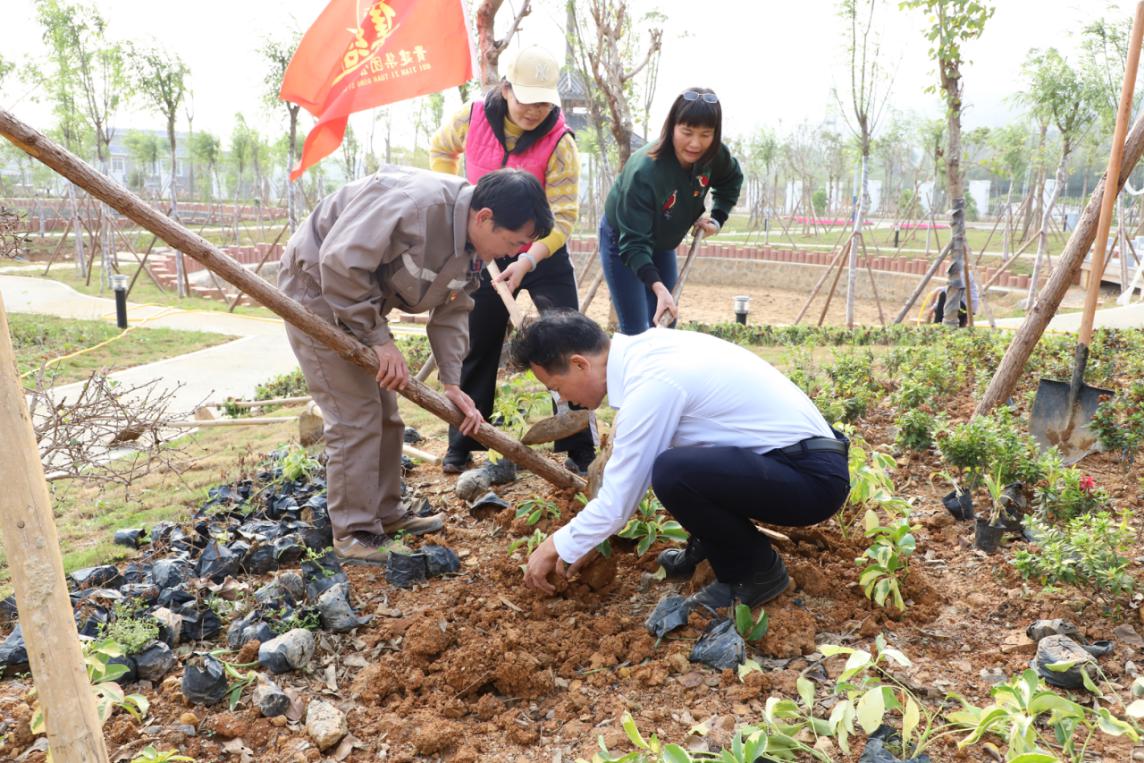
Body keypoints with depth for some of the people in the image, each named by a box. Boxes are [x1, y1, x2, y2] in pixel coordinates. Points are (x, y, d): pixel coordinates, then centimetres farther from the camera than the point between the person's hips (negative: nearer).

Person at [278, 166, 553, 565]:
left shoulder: (473, 247, -5)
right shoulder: (413, 203, -34)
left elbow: (452, 312, 1)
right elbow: (341, 263, -32)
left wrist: (452, 383, -8)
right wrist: (381, 339, -26)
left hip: (361, 299, 9)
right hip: (318, 289, -9)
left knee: (384, 413, 13)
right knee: (355, 416, -10)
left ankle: (386, 513, 27)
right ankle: (353, 533, 3)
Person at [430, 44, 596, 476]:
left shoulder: (559, 142, -18)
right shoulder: (474, 118, -8)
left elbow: (563, 217, -24)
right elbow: (441, 149, 15)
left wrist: (527, 262, -37)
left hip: (543, 255, -2)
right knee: (476, 351, 10)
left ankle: (580, 451, 8)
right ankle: (461, 447, 25)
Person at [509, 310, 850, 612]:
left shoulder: (651, 385, -24)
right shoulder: (645, 350, 4)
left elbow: (617, 503, -17)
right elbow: (627, 466, 15)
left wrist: (560, 546, 0)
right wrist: (581, 540, 19)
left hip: (814, 478, -9)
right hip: (799, 453, 9)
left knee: (673, 473, -30)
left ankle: (756, 571, -4)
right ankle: (712, 543, 20)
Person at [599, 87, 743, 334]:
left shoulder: (714, 155, -20)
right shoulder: (643, 172, -38)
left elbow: (732, 180, 7)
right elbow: (633, 242, -39)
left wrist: (717, 218, -5)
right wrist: (658, 287, -51)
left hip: (662, 244, 6)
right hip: (622, 241, -6)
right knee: (636, 331, -9)